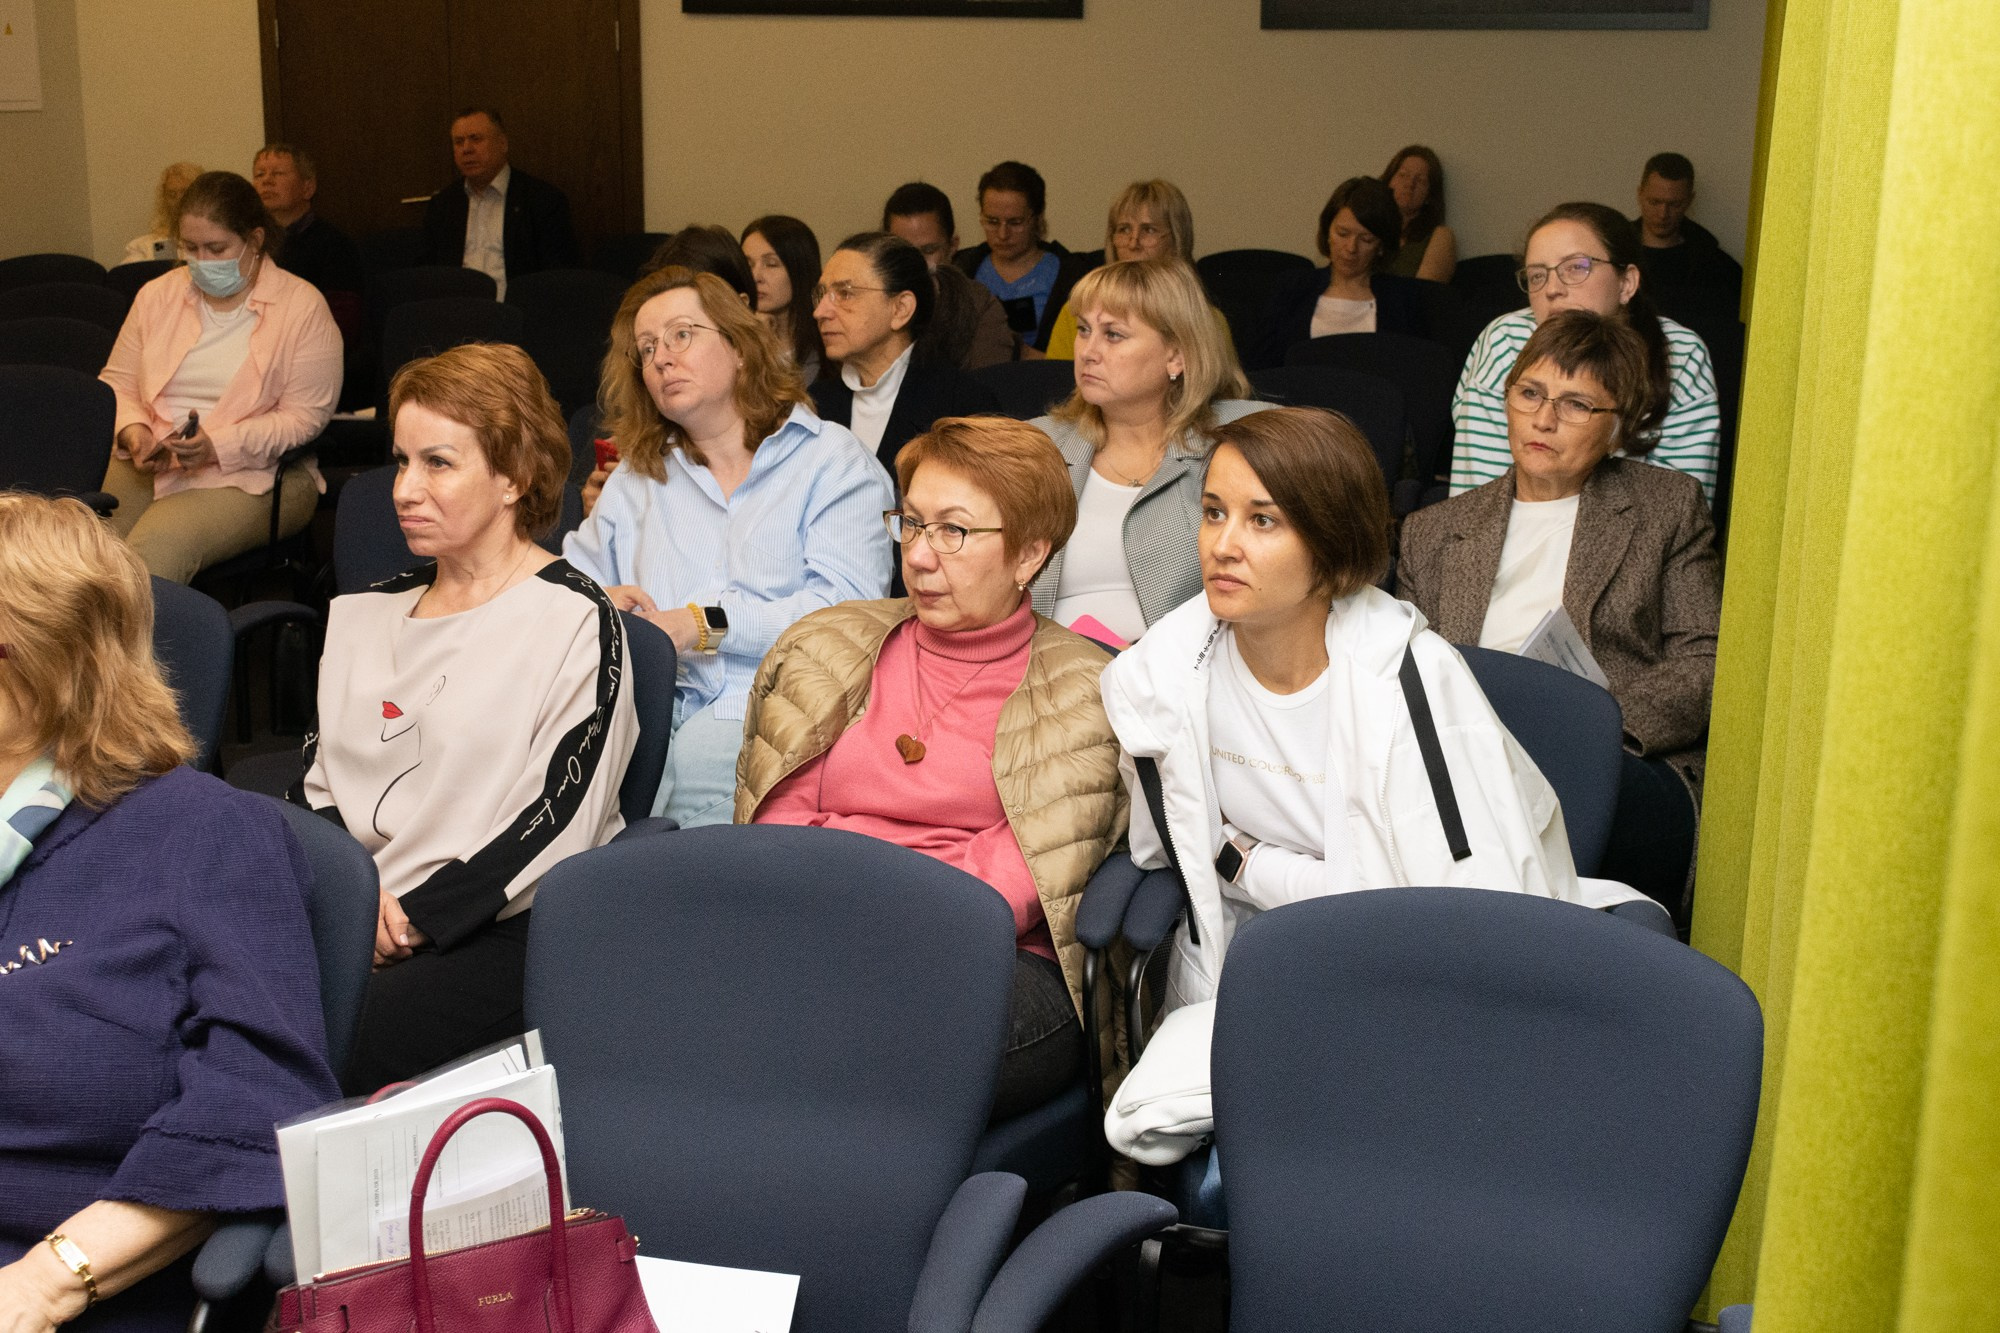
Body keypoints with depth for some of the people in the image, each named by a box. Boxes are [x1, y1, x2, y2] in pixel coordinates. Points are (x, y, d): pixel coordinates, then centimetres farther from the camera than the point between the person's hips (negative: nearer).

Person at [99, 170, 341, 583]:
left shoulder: (302, 306, -1)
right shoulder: (157, 295, 15)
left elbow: (304, 417, -7)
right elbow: (117, 382, 17)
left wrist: (217, 446, -19)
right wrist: (133, 432, -6)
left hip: (253, 475, -4)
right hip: (146, 466, 4)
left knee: (157, 546, -32)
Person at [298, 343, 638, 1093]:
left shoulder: (575, 624, 0)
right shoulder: (366, 615, 21)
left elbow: (557, 819, -9)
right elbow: (318, 785, 17)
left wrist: (412, 917, -13)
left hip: (500, 928, -5)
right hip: (351, 916, 6)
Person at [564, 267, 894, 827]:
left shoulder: (831, 459, 10)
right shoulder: (636, 479, 28)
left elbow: (847, 604, -5)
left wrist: (705, 625, -11)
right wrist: (595, 602, 1)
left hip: (769, 701, -3)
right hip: (647, 705, 4)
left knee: (703, 758, -37)